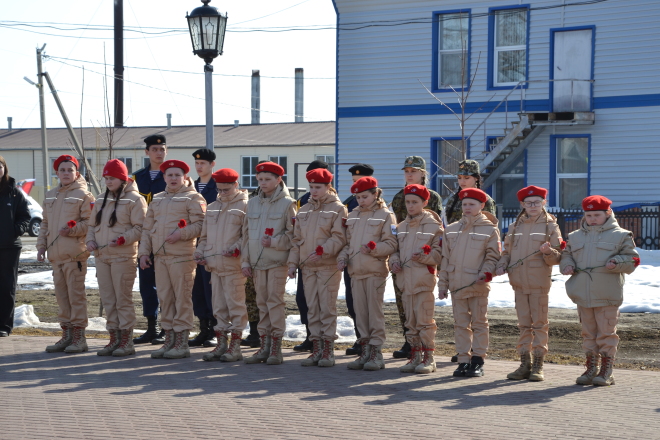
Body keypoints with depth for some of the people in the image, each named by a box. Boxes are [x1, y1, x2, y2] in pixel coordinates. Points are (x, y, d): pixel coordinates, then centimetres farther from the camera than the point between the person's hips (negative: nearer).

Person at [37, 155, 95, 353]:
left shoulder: (83, 195, -2)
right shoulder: (50, 196, 18)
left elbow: (90, 223, -8)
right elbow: (45, 223, 21)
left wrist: (72, 229, -20)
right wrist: (41, 246, 13)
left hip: (75, 254, -7)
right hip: (55, 254, 7)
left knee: (76, 294, -4)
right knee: (61, 295, 10)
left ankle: (79, 337, 1)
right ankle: (67, 335, 18)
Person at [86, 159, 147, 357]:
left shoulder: (134, 199, -5)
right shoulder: (102, 201, 16)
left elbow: (140, 228, -10)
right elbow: (93, 225, 21)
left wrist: (122, 239, -21)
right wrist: (90, 240, 2)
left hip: (123, 257, -7)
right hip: (101, 257, 7)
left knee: (123, 298, -4)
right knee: (107, 299, 9)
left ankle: (127, 341, 3)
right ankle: (114, 338, 17)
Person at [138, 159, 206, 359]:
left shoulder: (193, 198, 1)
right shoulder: (157, 199, 20)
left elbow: (199, 225, -10)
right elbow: (147, 228, 20)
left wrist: (180, 234, -21)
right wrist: (144, 251, 11)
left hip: (182, 257, -6)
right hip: (159, 256, 6)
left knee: (182, 298, -4)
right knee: (165, 299, 9)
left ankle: (182, 344, 0)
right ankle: (169, 341, 17)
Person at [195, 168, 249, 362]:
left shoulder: (244, 206, -3)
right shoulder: (212, 207, 18)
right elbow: (205, 235, 23)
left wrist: (237, 248, -22)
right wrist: (200, 252, 8)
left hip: (234, 266, -7)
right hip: (214, 266, 7)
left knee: (235, 305, -2)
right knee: (219, 306, 11)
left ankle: (235, 346, 4)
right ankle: (221, 344, 19)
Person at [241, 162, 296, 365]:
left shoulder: (287, 203, -2)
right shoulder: (252, 203, 13)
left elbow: (292, 234, -5)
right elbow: (246, 234, 14)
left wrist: (274, 242, -18)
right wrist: (245, 260, 10)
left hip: (277, 261, -5)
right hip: (257, 262, 5)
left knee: (275, 301, -6)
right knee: (262, 302, 8)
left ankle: (276, 348, -1)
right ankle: (264, 346, 14)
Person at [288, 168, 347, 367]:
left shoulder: (337, 208, -1)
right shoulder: (304, 210, 16)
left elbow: (339, 238, -10)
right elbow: (296, 239, 17)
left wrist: (322, 251, -23)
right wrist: (293, 263, 9)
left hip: (328, 266, -5)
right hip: (307, 267, 5)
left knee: (327, 307, -3)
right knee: (312, 308, 7)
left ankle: (328, 349, 3)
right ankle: (316, 348, 13)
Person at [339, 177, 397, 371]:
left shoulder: (385, 215, -1)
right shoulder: (353, 216, 17)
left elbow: (391, 244, -7)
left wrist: (374, 248, -23)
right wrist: (343, 257, 2)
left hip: (375, 271, -6)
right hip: (356, 271, 6)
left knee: (375, 311, -4)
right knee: (360, 312, 8)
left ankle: (376, 353, 2)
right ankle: (365, 351, 15)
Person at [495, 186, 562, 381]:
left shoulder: (550, 226, 0)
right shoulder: (515, 227, 11)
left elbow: (557, 258, -4)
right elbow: (507, 251, 16)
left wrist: (548, 252, -25)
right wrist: (501, 265, -3)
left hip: (539, 283, -4)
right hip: (519, 282, 4)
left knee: (539, 323, 1)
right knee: (524, 324, 9)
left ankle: (538, 365, 6)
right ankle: (525, 364, 15)